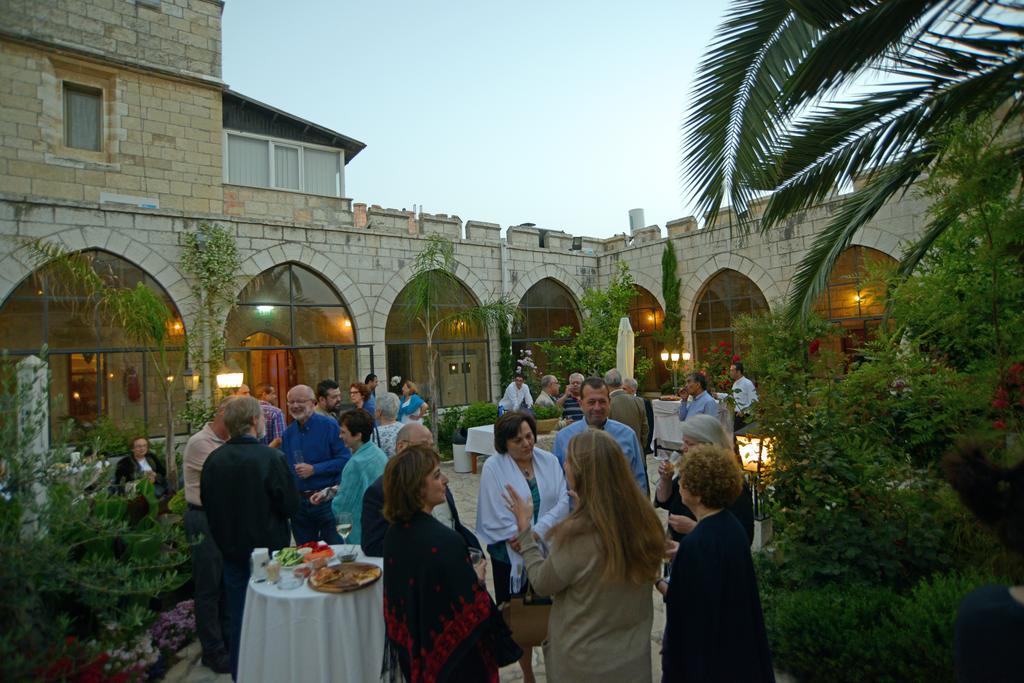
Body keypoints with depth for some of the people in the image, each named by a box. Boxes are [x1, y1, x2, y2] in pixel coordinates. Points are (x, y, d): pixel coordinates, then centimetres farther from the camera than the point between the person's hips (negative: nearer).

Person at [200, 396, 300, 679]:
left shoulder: (213, 460, -8)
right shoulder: (270, 457, -22)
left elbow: (208, 504, 5)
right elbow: (291, 506, -17)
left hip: (232, 552, 4)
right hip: (268, 550, -4)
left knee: (239, 621, 19)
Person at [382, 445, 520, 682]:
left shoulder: (394, 534, -8)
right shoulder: (445, 540, -31)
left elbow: (408, 588, 4)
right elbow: (471, 610, -25)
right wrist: (477, 578, -8)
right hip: (455, 653, -6)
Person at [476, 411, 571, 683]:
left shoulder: (549, 460, -2)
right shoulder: (493, 467, -12)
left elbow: (563, 501, -8)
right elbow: (495, 516, -13)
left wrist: (536, 532, -18)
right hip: (512, 556, -2)